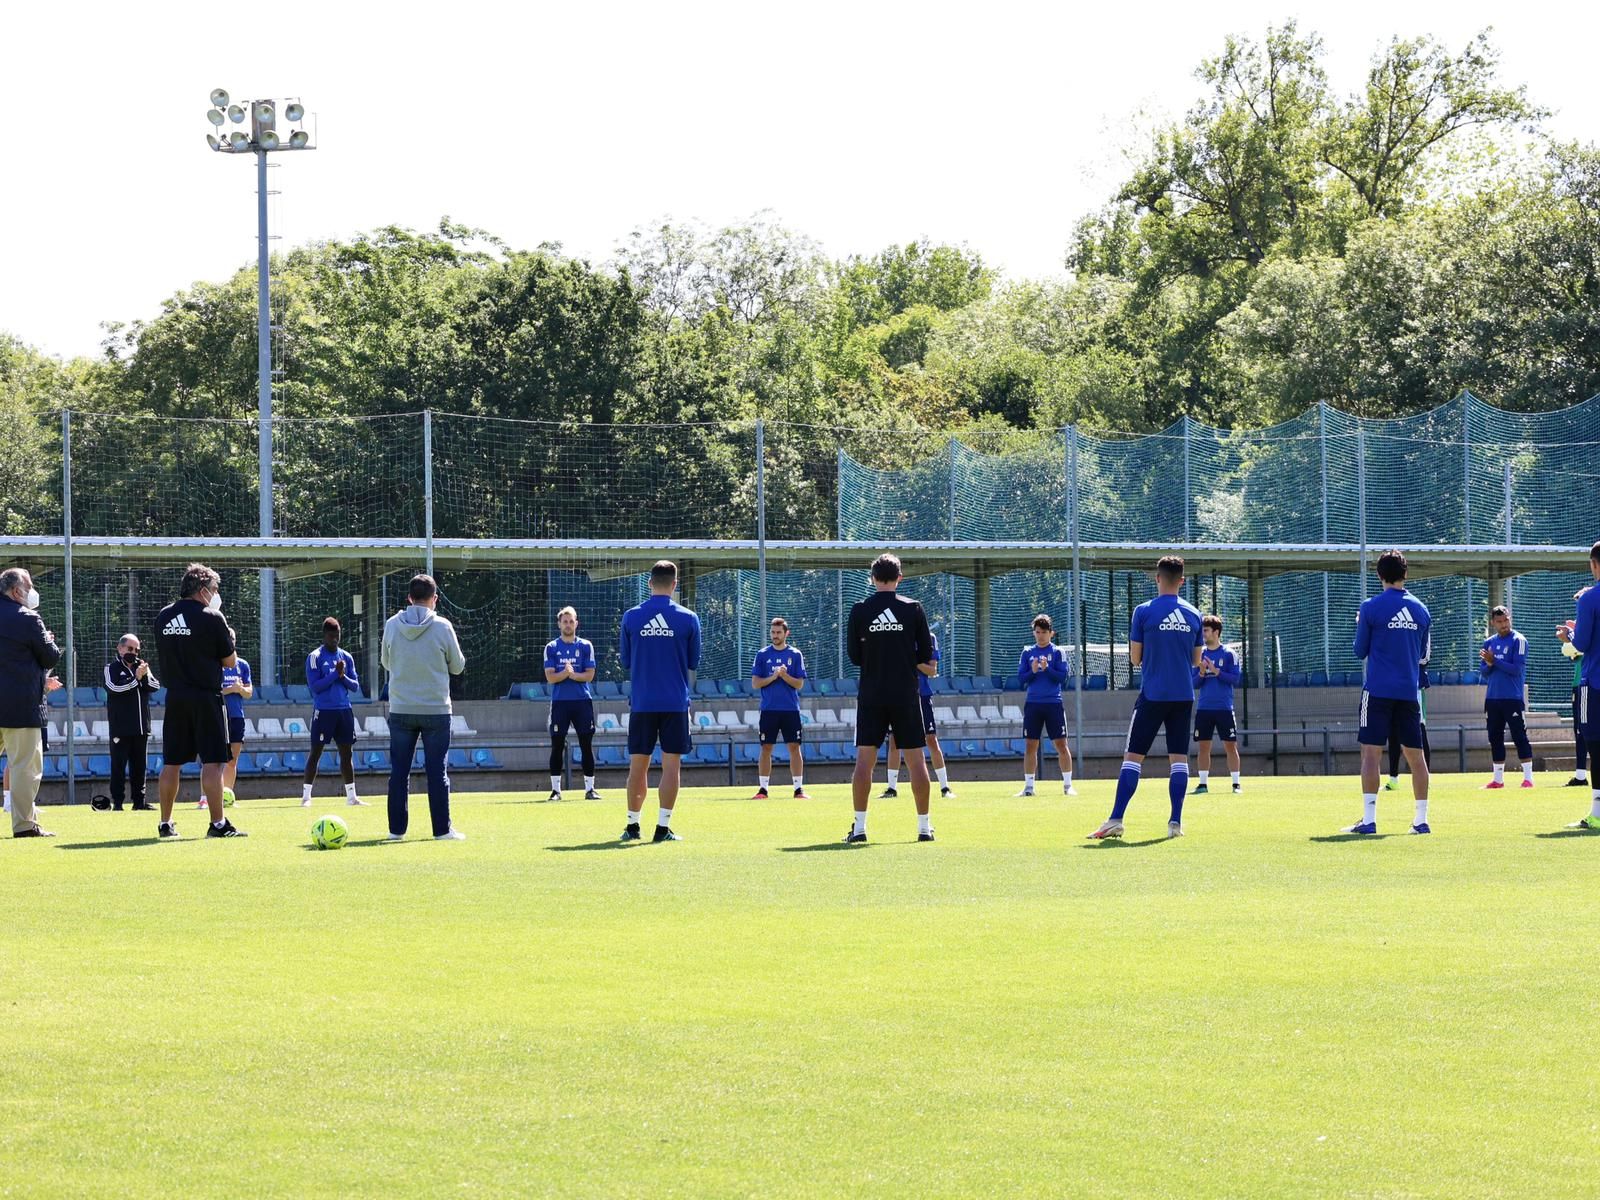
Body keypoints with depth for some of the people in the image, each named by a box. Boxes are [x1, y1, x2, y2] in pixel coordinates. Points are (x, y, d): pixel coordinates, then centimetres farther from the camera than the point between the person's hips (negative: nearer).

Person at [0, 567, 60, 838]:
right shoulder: (28, 620, -12)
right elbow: (51, 657, -5)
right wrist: (50, 641, 16)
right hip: (22, 704, -7)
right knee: (25, 765, -1)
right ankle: (23, 824, -1)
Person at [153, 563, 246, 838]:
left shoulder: (163, 617, 7)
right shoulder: (211, 617, -9)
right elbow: (230, 661, -4)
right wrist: (228, 637, 13)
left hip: (175, 698, 5)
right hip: (206, 697, -5)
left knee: (171, 763, 9)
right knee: (212, 762, -4)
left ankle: (166, 824, 12)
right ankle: (217, 823, -6)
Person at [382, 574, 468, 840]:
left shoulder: (392, 625, -2)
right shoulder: (442, 627, -8)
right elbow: (457, 666, 3)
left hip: (400, 710, 2)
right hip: (436, 709, -2)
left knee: (399, 771, 7)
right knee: (437, 772, 3)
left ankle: (396, 829, 7)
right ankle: (442, 829, 3)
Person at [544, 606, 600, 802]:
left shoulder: (586, 646, 6)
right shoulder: (551, 648, 6)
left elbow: (589, 675, 0)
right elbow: (550, 677, -3)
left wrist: (573, 675, -17)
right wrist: (565, 673, -21)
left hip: (582, 701, 0)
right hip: (559, 702, 0)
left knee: (587, 746, 0)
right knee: (557, 746, 0)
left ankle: (589, 788, 6)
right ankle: (555, 790, 5)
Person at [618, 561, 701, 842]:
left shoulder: (631, 617, -1)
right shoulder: (688, 619, -4)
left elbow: (626, 662, 7)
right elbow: (694, 663, 6)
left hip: (641, 703, 1)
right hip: (675, 702, -1)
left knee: (638, 765, 9)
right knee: (671, 764, 2)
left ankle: (632, 825, 12)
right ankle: (663, 827, -2)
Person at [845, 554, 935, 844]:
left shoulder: (859, 610, -2)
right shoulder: (913, 609, -2)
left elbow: (854, 656, 3)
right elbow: (926, 657, 0)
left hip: (871, 696, 0)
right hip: (906, 695, 0)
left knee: (864, 759, 0)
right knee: (916, 758, 6)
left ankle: (859, 827, -7)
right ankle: (924, 826, 8)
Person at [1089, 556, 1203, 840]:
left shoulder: (1144, 612, -6)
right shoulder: (1193, 614, 5)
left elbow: (1135, 658, -1)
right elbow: (1196, 660, 13)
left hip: (1153, 696, -3)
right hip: (1183, 696, 3)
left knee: (1133, 756, -1)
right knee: (1179, 758, 6)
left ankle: (1116, 820, -7)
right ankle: (1176, 822, 0)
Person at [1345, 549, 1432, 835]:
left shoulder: (1371, 607, -6)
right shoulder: (1421, 609, 6)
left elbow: (1360, 651, 1)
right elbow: (1424, 655, 15)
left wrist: (1360, 626, 19)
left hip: (1378, 690, -4)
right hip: (1410, 691, 4)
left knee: (1371, 752, -3)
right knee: (1415, 755, 8)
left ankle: (1369, 819, -11)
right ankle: (1422, 820, 8)